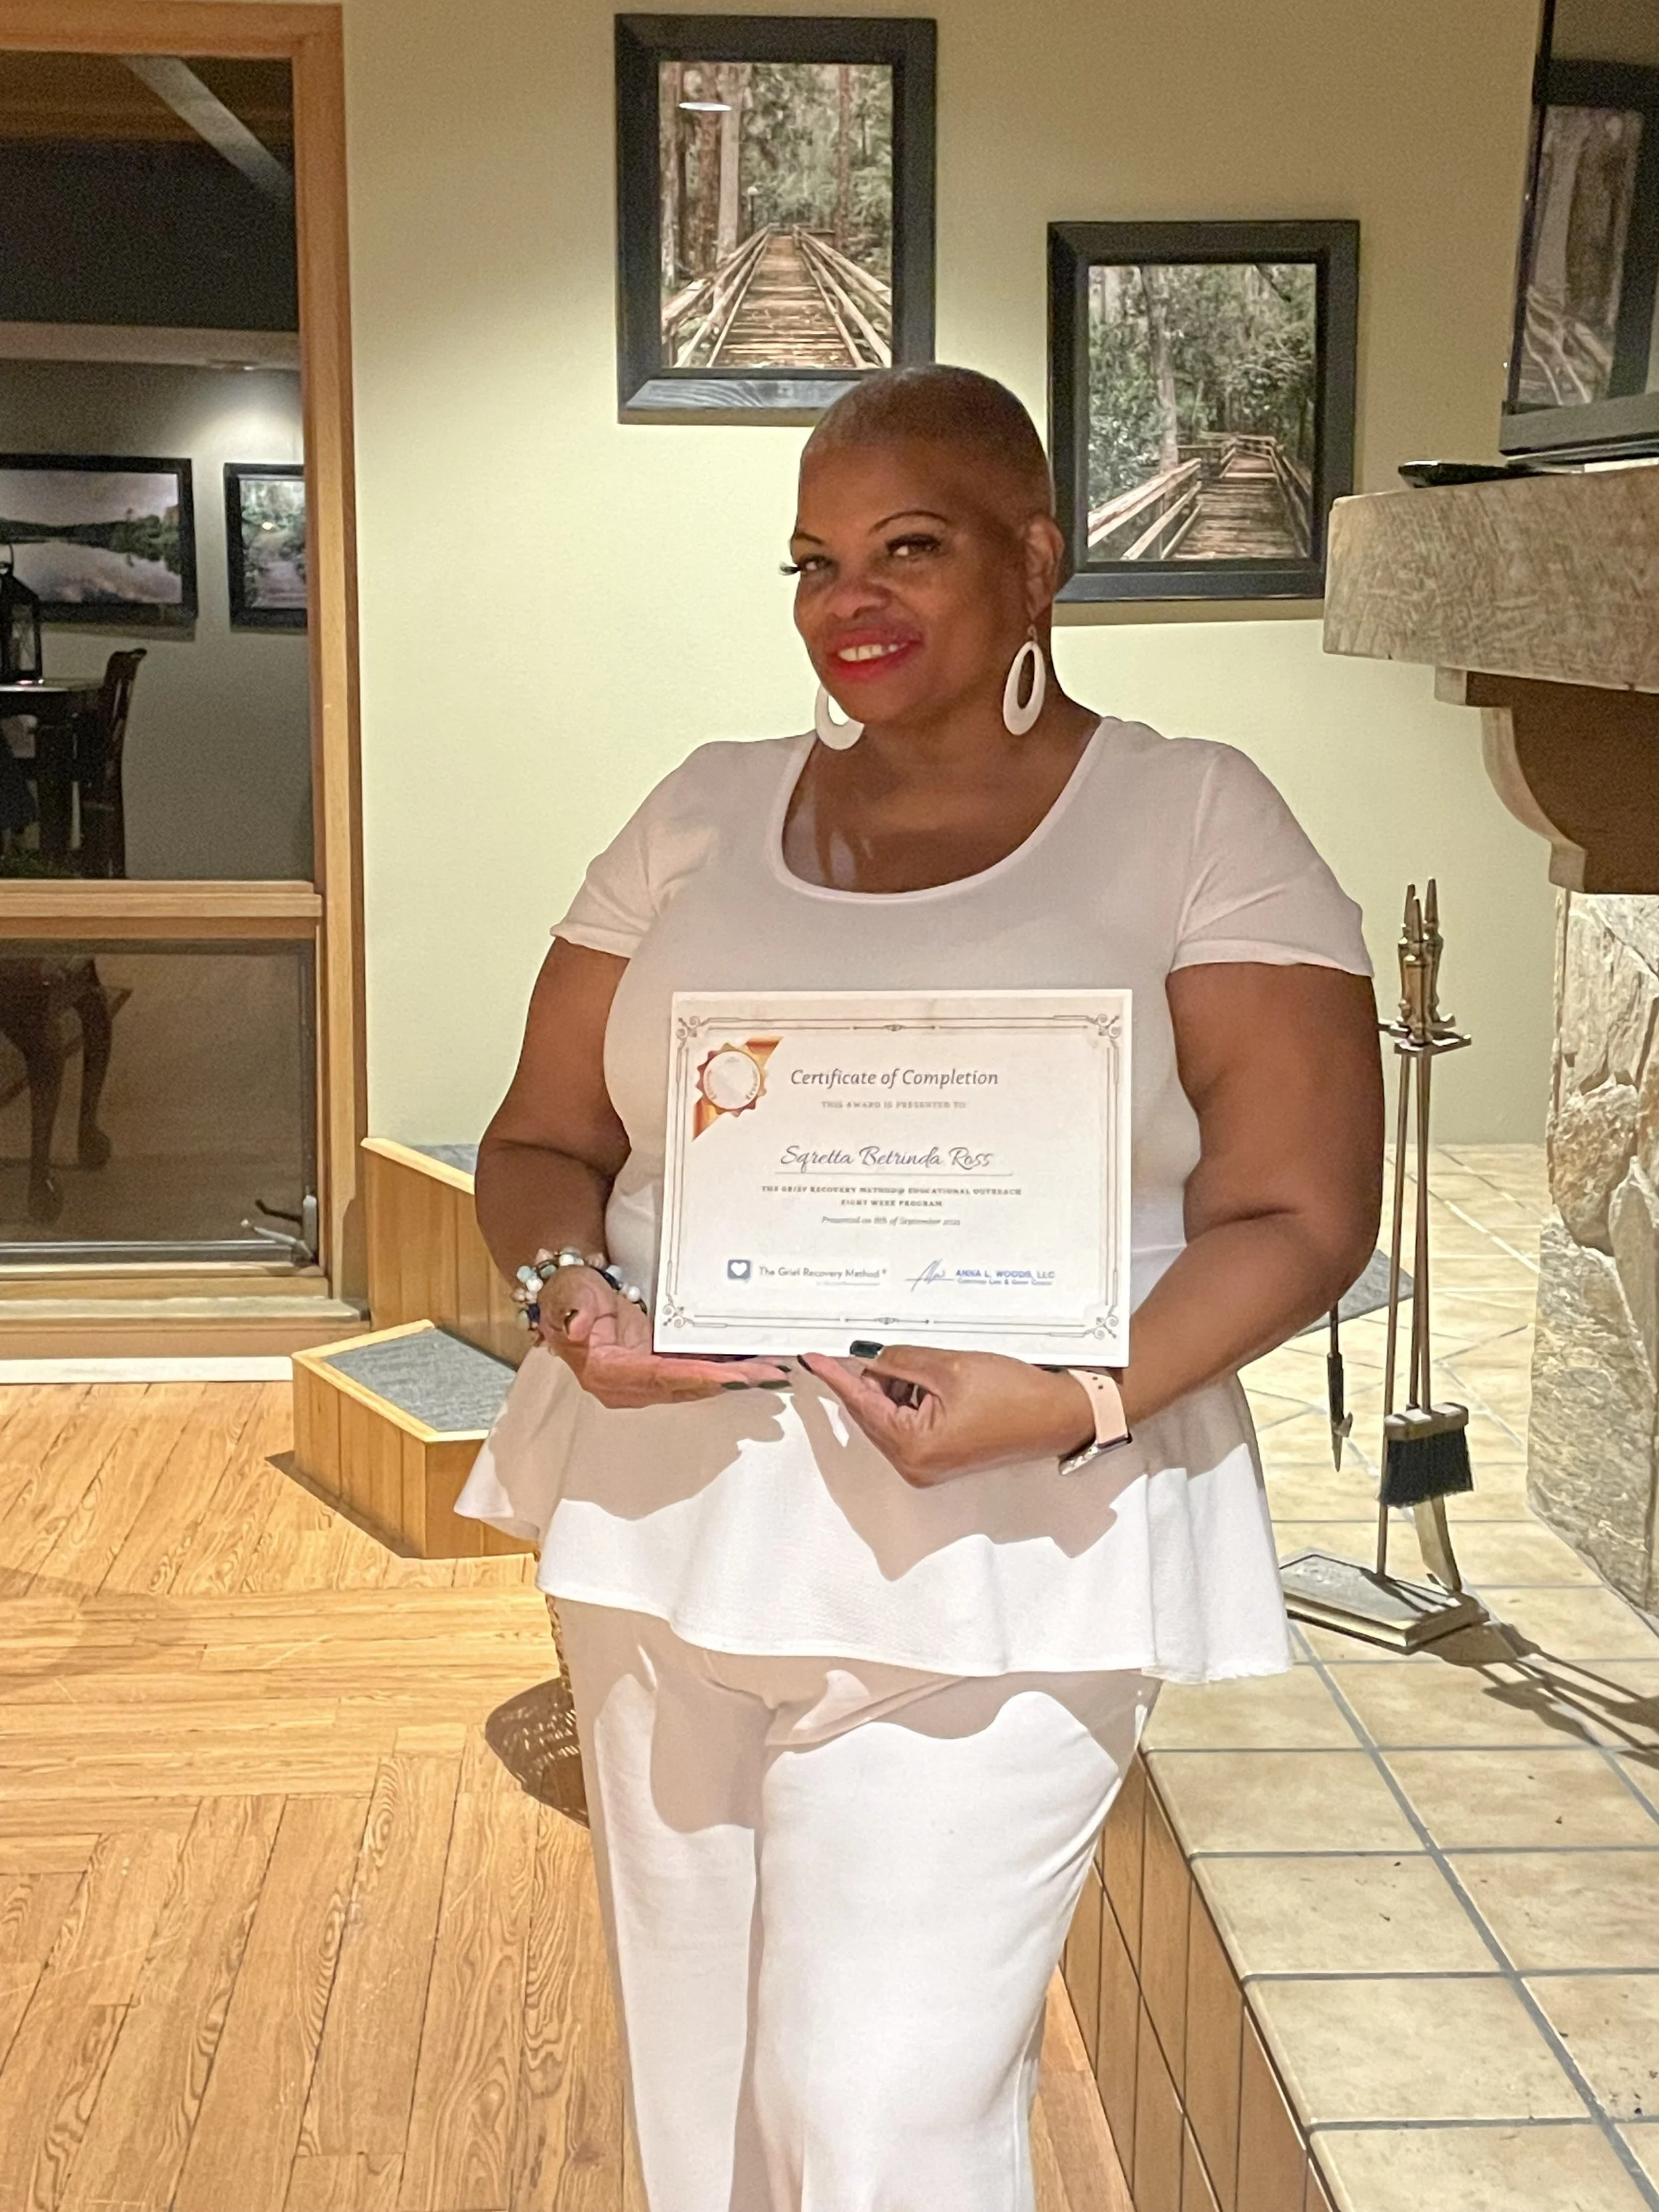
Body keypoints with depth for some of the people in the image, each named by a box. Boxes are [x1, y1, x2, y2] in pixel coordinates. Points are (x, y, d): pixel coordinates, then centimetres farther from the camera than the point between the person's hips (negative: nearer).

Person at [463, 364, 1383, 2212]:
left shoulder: (1194, 823, -3)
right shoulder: (704, 814, 8)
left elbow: (1297, 1215, -7)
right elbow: (542, 1140, 10)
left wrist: (1079, 1398, -24)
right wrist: (571, 1294, -12)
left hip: (990, 1555, -4)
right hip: (664, 1519, 5)